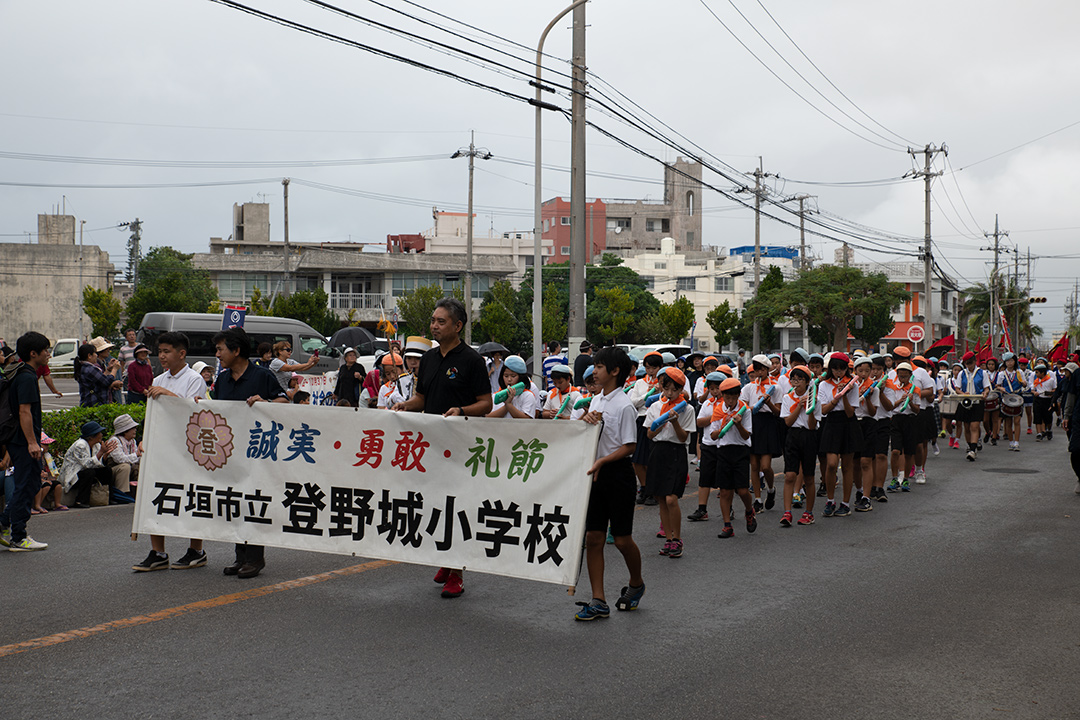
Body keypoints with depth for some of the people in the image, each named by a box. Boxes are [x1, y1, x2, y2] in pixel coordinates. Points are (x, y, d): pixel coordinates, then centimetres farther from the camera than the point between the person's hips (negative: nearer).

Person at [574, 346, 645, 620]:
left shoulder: (624, 405, -12)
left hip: (617, 472, -7)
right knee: (593, 537, 2)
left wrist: (602, 461, -23)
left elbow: (629, 446, -13)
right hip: (596, 474, 7)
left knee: (622, 539, 2)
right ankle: (598, 602, 6)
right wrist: (585, 419, -3)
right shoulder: (596, 401, 10)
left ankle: (636, 584, 29)